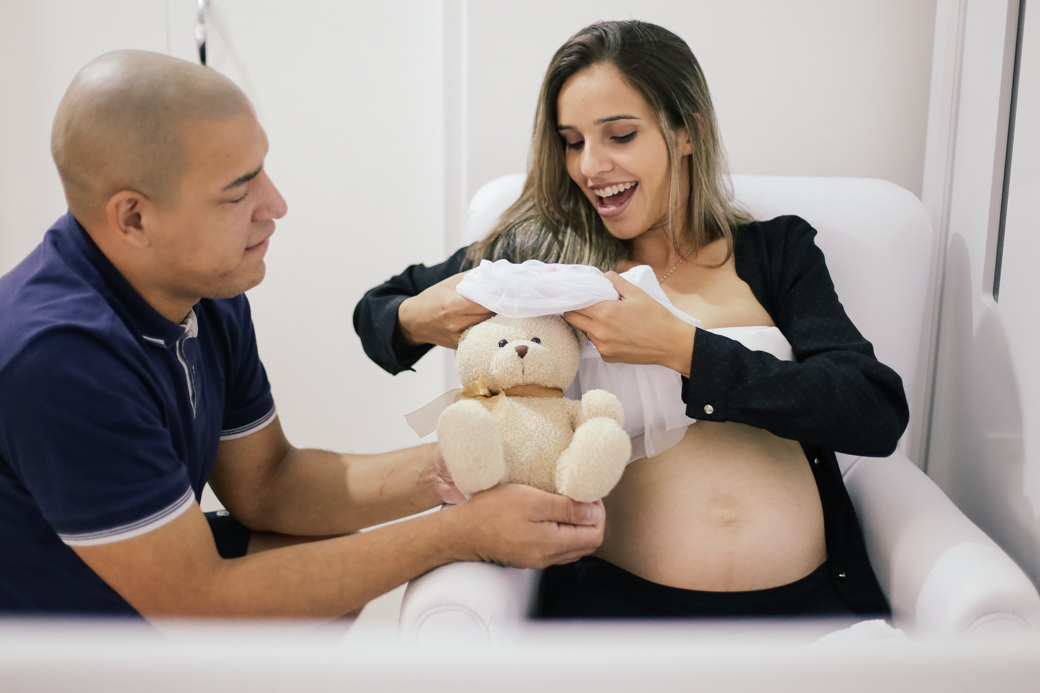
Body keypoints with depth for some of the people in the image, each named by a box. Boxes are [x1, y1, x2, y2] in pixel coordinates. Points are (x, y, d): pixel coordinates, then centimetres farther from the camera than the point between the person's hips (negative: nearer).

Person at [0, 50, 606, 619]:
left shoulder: (208, 291, -7)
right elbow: (200, 604, -28)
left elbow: (265, 482, 1)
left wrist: (438, 472, -15)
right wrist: (460, 534, -27)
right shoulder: (60, 354, -33)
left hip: (152, 577, 8)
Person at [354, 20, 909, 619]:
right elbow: (378, 308, 23)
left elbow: (879, 416, -1)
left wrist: (680, 347, -9)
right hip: (616, 594, 1)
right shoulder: (540, 250, 11)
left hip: (808, 596, 0)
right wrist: (417, 321, -3)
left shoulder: (780, 250, 13)